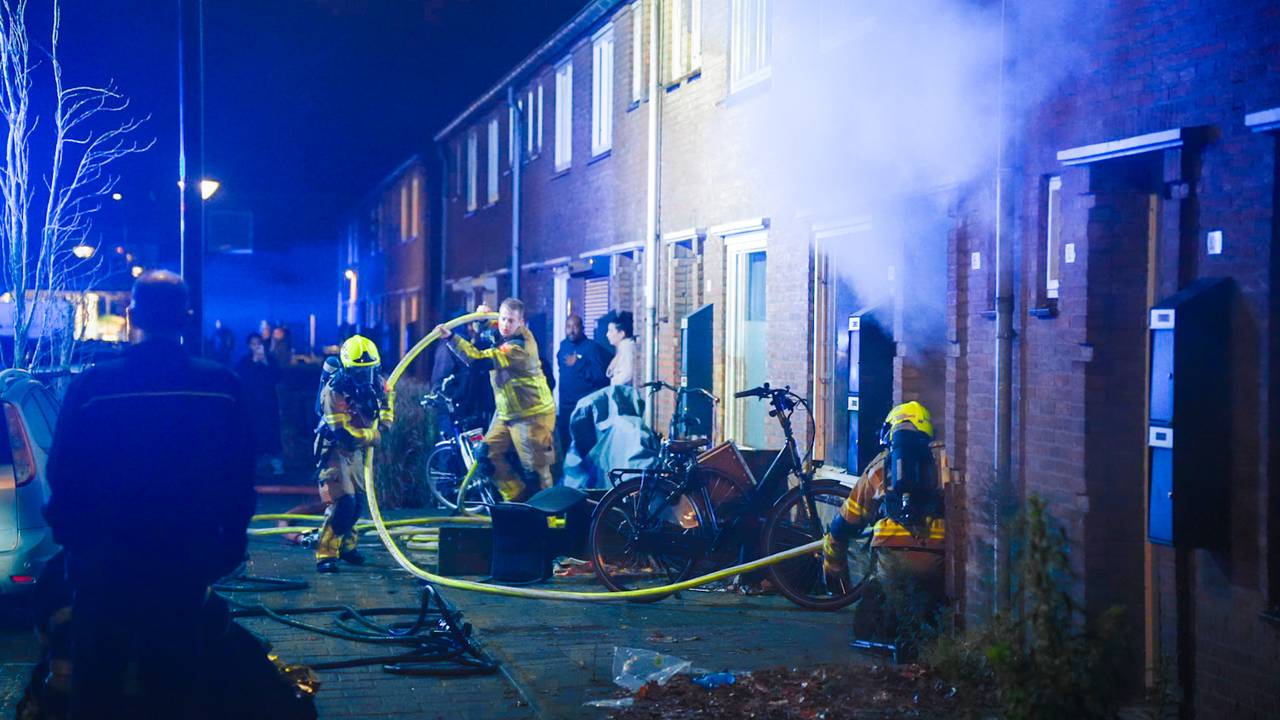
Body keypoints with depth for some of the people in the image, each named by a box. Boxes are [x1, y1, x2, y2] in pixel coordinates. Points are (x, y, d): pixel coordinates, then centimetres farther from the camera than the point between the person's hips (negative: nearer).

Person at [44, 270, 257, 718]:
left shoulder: (91, 386, -16)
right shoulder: (222, 387, -10)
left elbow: (63, 477, -8)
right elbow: (239, 479, -2)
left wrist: (69, 538, 8)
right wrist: (230, 543, 11)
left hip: (106, 560, -2)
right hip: (186, 560, 2)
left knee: (97, 682, 13)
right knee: (172, 680, 16)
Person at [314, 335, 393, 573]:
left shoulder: (376, 384, -8)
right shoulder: (334, 391, -28)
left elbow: (387, 400, 17)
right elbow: (344, 433, -31)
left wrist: (384, 423, -1)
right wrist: (374, 436, -17)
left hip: (360, 450, 7)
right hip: (336, 450, -7)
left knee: (358, 500, 16)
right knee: (343, 502, -18)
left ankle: (345, 544, 37)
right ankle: (326, 554, -9)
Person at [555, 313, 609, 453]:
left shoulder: (591, 348, -9)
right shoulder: (563, 346, 11)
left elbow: (601, 376, -17)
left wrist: (577, 365, -20)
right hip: (565, 405, 7)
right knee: (566, 443, 10)